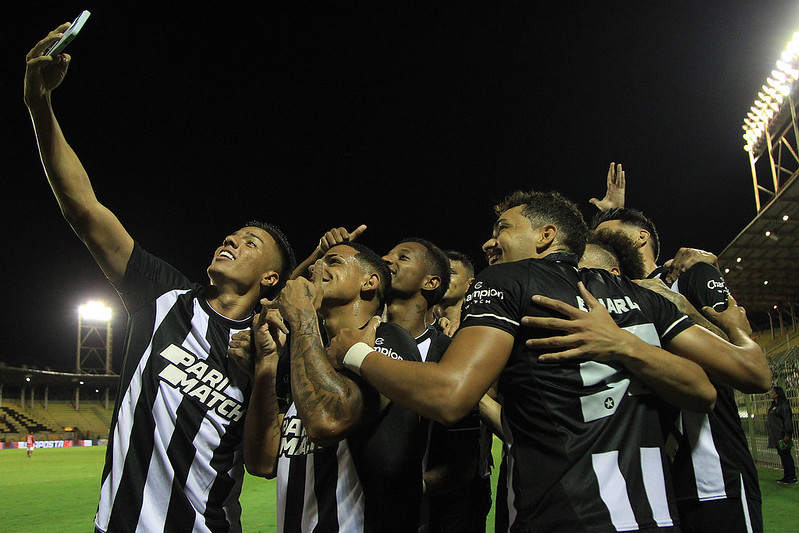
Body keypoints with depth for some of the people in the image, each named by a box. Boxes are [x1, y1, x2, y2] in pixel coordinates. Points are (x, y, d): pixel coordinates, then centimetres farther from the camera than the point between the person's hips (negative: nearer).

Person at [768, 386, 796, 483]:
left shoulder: (784, 405, -12)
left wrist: (787, 435, -21)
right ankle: (786, 476, 16)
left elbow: (787, 421, -16)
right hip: (776, 436, 9)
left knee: (786, 455, -5)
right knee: (782, 455, 11)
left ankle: (792, 477, 0)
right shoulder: (773, 406, 16)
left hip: (782, 435, -9)